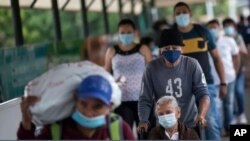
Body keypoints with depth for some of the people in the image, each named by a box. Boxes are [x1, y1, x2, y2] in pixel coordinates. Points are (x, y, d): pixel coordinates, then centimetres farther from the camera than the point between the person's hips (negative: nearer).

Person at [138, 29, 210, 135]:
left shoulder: (192, 65, -8)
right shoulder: (152, 68, -9)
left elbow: (202, 93, -12)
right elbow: (145, 99, -6)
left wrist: (201, 115, -31)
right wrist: (143, 121, -23)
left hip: (190, 125, 0)